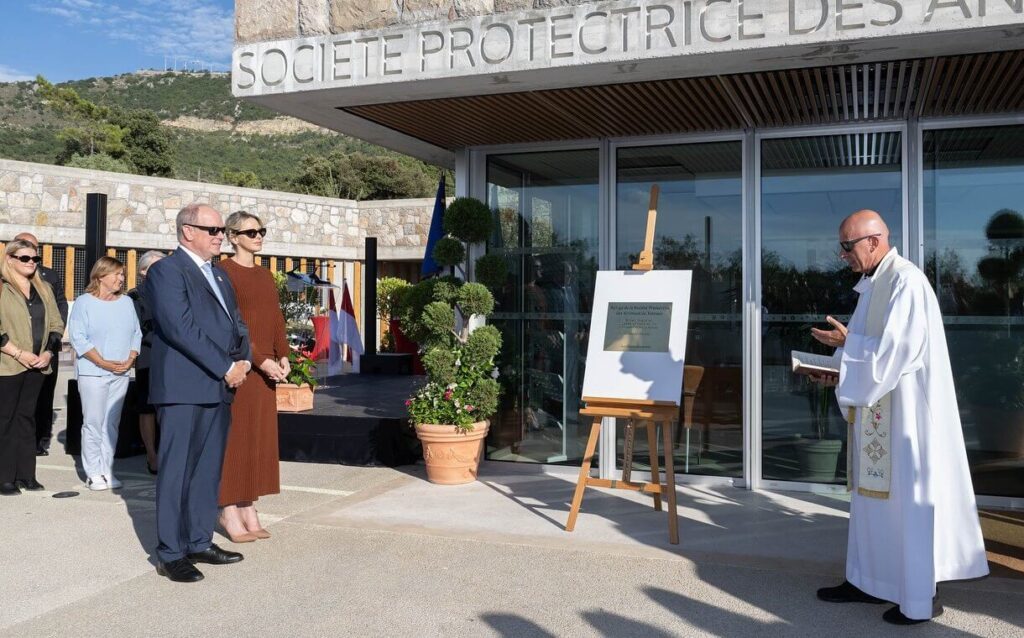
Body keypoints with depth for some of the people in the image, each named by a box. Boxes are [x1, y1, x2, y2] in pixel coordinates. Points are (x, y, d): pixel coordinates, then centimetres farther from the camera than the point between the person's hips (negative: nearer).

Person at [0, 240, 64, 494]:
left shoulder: (44, 289, 13)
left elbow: (56, 324, 13)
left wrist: (48, 352, -1)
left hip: (38, 366, 5)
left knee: (26, 419, 10)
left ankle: (26, 475, 15)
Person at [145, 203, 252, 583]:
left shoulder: (219, 277, 20)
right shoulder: (166, 271, -6)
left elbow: (236, 325, 19)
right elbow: (182, 329, -17)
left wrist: (243, 361, 0)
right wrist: (226, 368, -15)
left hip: (219, 389, 8)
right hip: (184, 389, -8)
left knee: (208, 471, 12)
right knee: (177, 471, -2)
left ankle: (199, 542, 22)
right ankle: (170, 555, 6)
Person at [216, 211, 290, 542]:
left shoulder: (265, 275, 15)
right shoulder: (224, 272, -8)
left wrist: (282, 356, -1)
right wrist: (261, 360, -19)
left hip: (265, 368, 7)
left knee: (260, 437, 9)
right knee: (234, 435, -2)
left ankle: (248, 509, 17)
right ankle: (229, 510, 7)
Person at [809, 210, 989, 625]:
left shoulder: (906, 282, -17)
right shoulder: (873, 284, 13)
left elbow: (897, 351, -23)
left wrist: (847, 343, -11)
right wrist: (839, 373, 4)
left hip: (904, 415, -10)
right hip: (876, 413, 10)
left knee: (907, 500, -1)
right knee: (871, 494, 14)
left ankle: (919, 600, 11)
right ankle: (867, 581, 25)